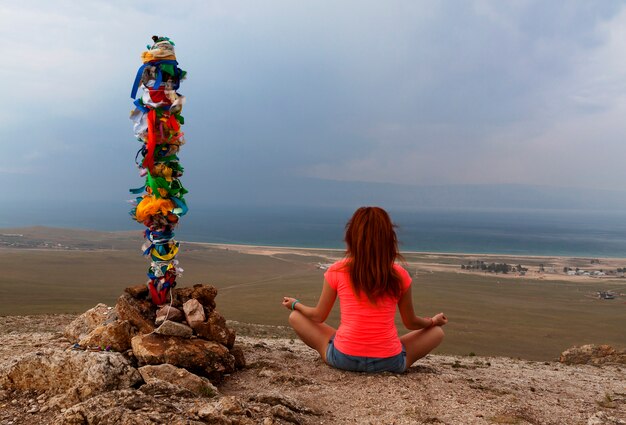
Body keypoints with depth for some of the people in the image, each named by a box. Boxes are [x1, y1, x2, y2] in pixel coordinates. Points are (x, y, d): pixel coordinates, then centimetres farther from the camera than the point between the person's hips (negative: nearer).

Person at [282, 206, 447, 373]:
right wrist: (433, 321, 25)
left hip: (343, 358, 0)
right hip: (389, 361, 0)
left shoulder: (337, 271, -11)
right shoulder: (400, 275, -10)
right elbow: (410, 323, 3)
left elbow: (319, 316, 0)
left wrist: (295, 304, 21)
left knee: (295, 317, 15)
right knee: (437, 332, 19)